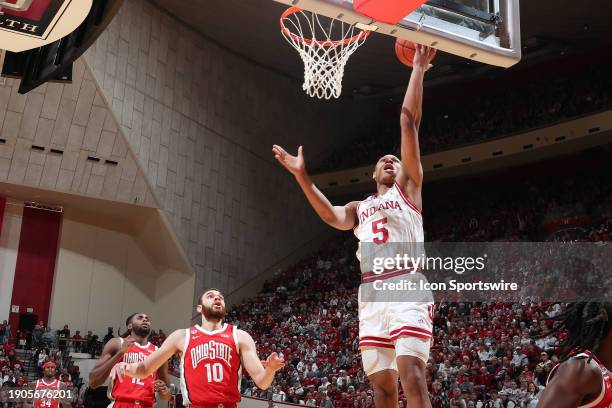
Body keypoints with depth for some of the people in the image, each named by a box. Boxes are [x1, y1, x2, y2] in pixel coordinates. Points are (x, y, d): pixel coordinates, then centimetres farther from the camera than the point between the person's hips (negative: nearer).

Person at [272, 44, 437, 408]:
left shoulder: (408, 187, 15)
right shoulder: (360, 208, 26)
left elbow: (409, 122, 7)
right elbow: (333, 217, 1)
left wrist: (418, 69, 2)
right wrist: (302, 176, -6)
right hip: (371, 296, 5)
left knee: (411, 375, -18)